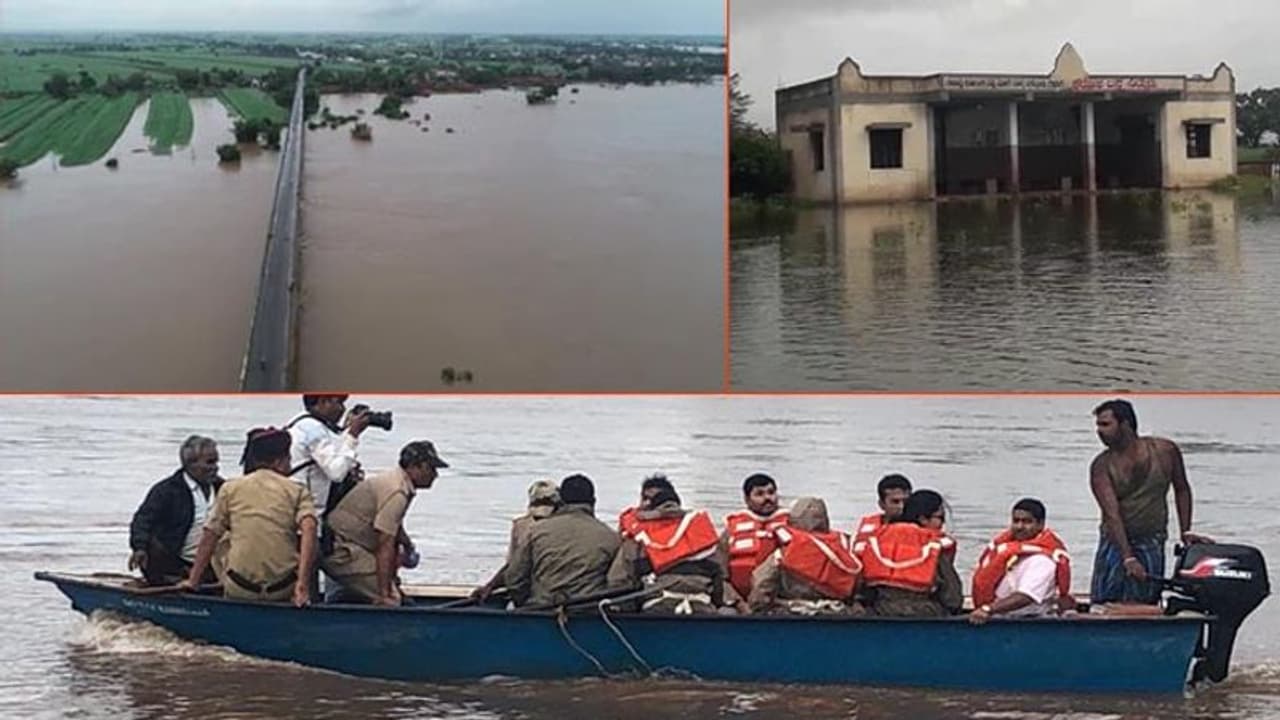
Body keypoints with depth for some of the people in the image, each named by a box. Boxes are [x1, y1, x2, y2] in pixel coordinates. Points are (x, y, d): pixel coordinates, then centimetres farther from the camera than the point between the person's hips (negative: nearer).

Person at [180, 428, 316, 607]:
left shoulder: (230, 488, 9)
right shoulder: (297, 492, 4)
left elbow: (209, 537, 7)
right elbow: (309, 529, -13)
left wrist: (192, 581, 14)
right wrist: (303, 585, -19)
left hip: (238, 592, 0)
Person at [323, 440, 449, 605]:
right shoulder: (396, 492, -19)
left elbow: (393, 539, 18)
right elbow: (385, 546, -22)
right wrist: (385, 595, -23)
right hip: (340, 552, -11)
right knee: (391, 599, -17)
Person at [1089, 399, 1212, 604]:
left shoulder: (1165, 451, -4)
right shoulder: (1102, 466, -9)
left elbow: (1181, 489, 13)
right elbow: (1112, 514, -19)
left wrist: (1185, 532, 6)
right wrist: (1127, 558, -29)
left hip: (1152, 545, 0)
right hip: (1115, 543, 0)